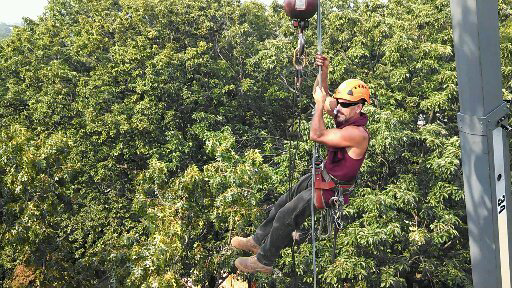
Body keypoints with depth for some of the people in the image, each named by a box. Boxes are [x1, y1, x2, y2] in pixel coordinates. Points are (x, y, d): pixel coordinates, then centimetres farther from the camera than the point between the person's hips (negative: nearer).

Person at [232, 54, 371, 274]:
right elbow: (321, 95, 7)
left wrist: (320, 104, -27)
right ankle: (258, 241, 35)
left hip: (332, 189, -10)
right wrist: (323, 70, -9)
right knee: (281, 204, 17)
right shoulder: (346, 115, -3)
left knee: (285, 216, -9)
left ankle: (264, 261, 9)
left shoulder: (357, 134, -31)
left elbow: (316, 135, -36)